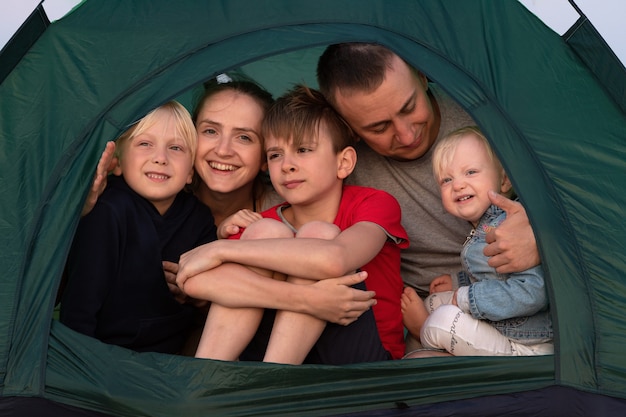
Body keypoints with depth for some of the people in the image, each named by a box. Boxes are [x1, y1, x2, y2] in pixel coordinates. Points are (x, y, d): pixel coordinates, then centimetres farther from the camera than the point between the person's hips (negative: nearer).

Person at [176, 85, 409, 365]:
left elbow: (333, 260, -33)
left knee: (318, 234, -22)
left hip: (370, 357, -3)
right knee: (266, 232, -16)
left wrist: (222, 249, -25)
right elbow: (194, 282, -13)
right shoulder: (268, 223, 3)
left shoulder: (374, 205, -8)